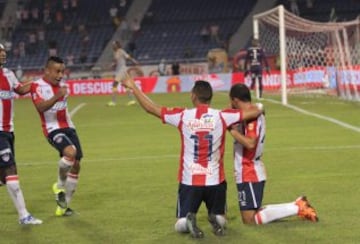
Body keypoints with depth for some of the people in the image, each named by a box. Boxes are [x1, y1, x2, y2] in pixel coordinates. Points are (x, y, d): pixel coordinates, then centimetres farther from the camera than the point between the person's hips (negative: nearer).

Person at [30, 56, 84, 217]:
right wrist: (57, 96, -42)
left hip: (68, 128, 8)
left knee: (75, 165, 3)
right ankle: (60, 186, -8)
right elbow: (41, 107, -30)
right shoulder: (37, 86, -12)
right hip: (53, 129, -8)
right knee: (70, 152, -33)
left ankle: (63, 205, 15)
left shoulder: (61, 85, 12)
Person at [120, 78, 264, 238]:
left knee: (180, 225, 13)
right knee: (220, 219, 22)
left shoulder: (182, 116, -7)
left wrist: (133, 87, 13)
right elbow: (255, 112, -1)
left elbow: (150, 108, 2)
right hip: (215, 180, 0)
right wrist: (258, 110, 24)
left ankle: (188, 219, -23)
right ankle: (215, 219, -15)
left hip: (189, 181, 0)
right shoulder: (221, 116, -7)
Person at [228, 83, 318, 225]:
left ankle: (297, 209, -6)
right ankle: (298, 206, 12)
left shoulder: (251, 116, -18)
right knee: (253, 214, 16)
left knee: (250, 221, -7)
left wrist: (232, 130, -22)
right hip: (252, 173, 10)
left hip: (249, 176, -10)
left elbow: (250, 143, -29)